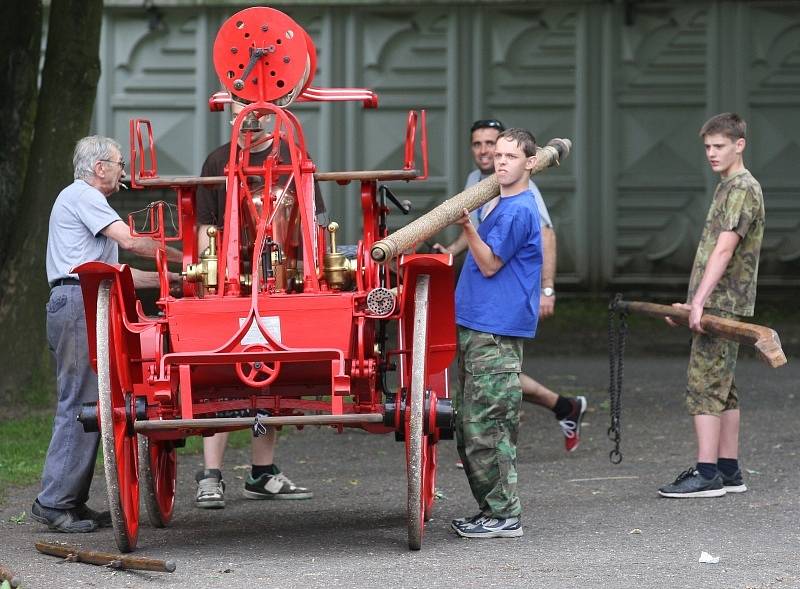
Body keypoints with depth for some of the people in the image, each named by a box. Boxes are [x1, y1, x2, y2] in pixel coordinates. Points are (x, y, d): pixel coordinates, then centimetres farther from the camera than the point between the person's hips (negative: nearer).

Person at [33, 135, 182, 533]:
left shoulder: (86, 199, 29)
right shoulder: (81, 195, -3)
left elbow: (114, 273, 26)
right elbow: (129, 241, -13)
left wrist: (173, 278, 22)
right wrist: (185, 258, -4)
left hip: (76, 306, 11)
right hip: (79, 302, -11)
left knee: (82, 405, 9)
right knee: (80, 403, -13)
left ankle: (72, 502, 8)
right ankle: (54, 503, -15)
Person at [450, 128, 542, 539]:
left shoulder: (519, 210, -12)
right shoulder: (502, 206, 19)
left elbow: (490, 265, -13)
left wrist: (468, 227, -20)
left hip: (496, 333, -10)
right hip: (475, 328, 10)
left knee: (485, 425, -10)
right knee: (468, 425, 12)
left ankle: (504, 515, -6)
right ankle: (494, 510, 17)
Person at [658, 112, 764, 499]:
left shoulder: (744, 189, -11)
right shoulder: (726, 188, 19)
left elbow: (723, 250, -21)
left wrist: (700, 301, -27)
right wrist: (691, 303, 23)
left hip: (722, 305, -10)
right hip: (718, 307, 10)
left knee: (704, 387, -12)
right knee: (722, 389, 10)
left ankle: (707, 475, -13)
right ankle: (728, 472, 13)